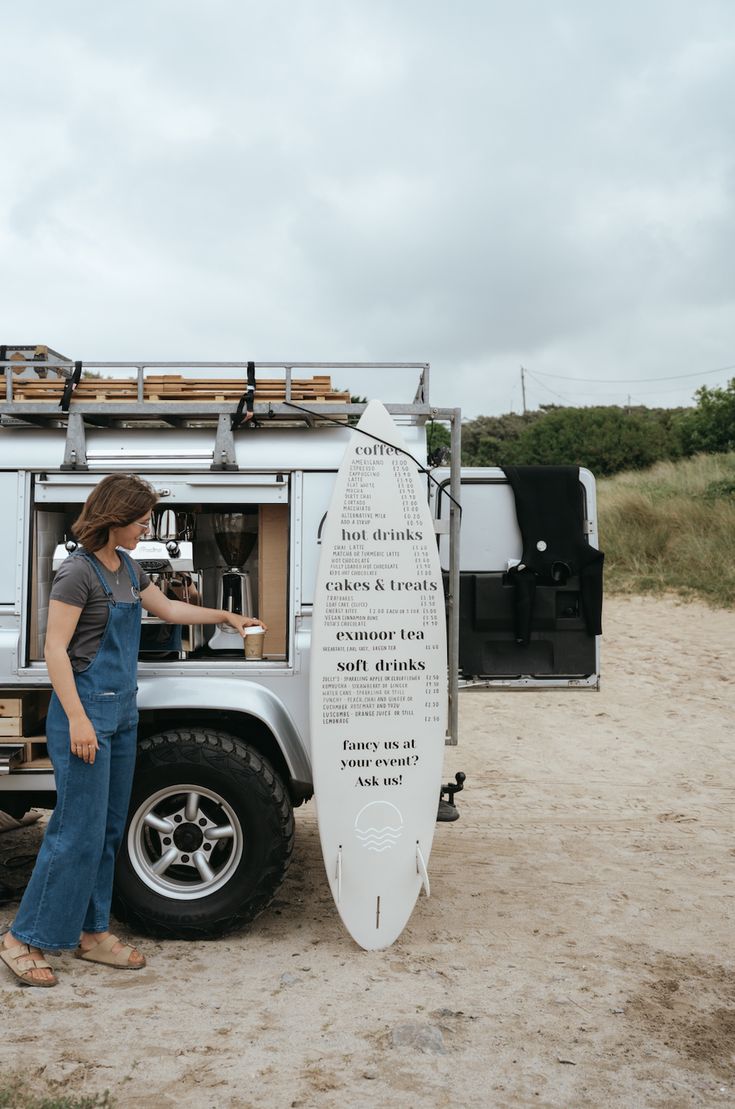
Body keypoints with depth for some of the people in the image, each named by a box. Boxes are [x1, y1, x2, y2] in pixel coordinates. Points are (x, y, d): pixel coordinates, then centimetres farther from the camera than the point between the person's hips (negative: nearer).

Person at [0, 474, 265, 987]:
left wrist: (225, 616, 26)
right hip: (87, 710, -9)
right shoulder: (78, 571, -15)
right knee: (77, 831, -4)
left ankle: (93, 932, 25)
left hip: (123, 711, 9)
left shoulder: (126, 567, 11)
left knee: (110, 829, 13)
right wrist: (77, 719, -20)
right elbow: (56, 650, -16)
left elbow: (167, 608, 26)